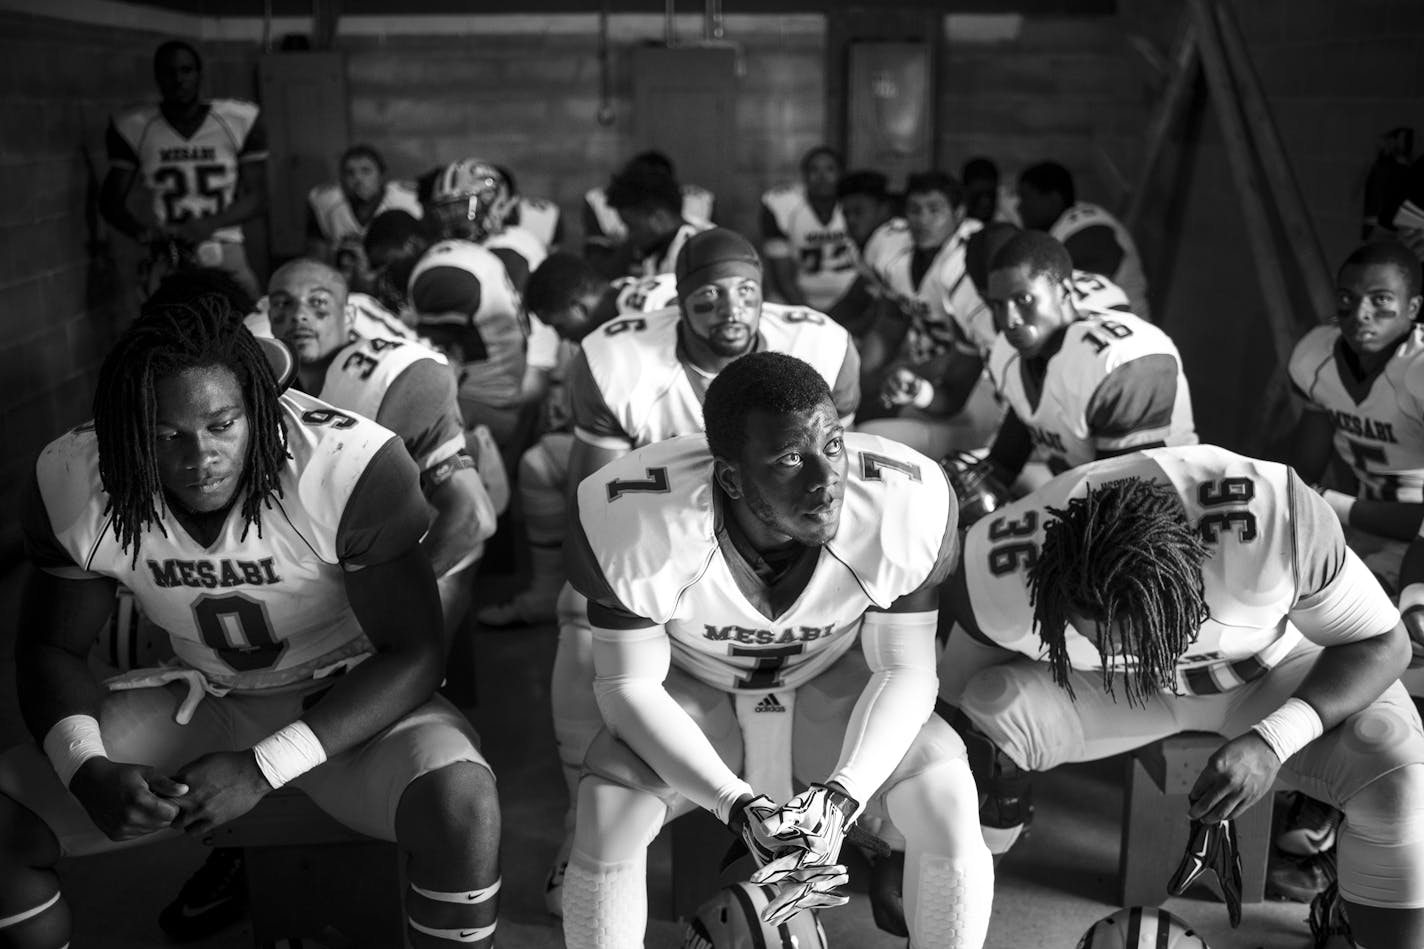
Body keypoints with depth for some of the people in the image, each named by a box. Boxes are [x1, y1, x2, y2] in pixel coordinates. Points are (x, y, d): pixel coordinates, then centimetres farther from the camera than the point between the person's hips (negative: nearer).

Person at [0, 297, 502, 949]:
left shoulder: (351, 467, -29)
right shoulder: (73, 484, -16)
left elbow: (414, 653, -21)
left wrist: (264, 768, -30)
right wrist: (88, 770, -23)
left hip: (348, 698, -3)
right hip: (200, 699, 4)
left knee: (461, 803, -34)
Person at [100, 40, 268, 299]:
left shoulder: (239, 122, 0)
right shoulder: (133, 129, 3)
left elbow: (256, 197, 2)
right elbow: (111, 200, 9)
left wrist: (210, 224, -16)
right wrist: (140, 230, -13)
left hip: (226, 256, 0)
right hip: (168, 258, 0)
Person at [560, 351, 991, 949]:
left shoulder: (905, 506, -29)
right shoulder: (638, 521, -32)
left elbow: (904, 670, -15)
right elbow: (630, 683, -19)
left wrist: (843, 793, -31)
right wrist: (735, 803, -32)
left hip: (834, 684, 1)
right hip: (691, 691, -1)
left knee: (949, 809, -22)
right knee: (608, 820, -26)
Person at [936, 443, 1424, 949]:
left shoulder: (1275, 519, -38)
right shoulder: (1002, 574, -33)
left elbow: (1382, 642, -23)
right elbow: (959, 695, -12)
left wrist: (1274, 740, -37)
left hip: (1272, 668, 0)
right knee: (986, 723, -28)